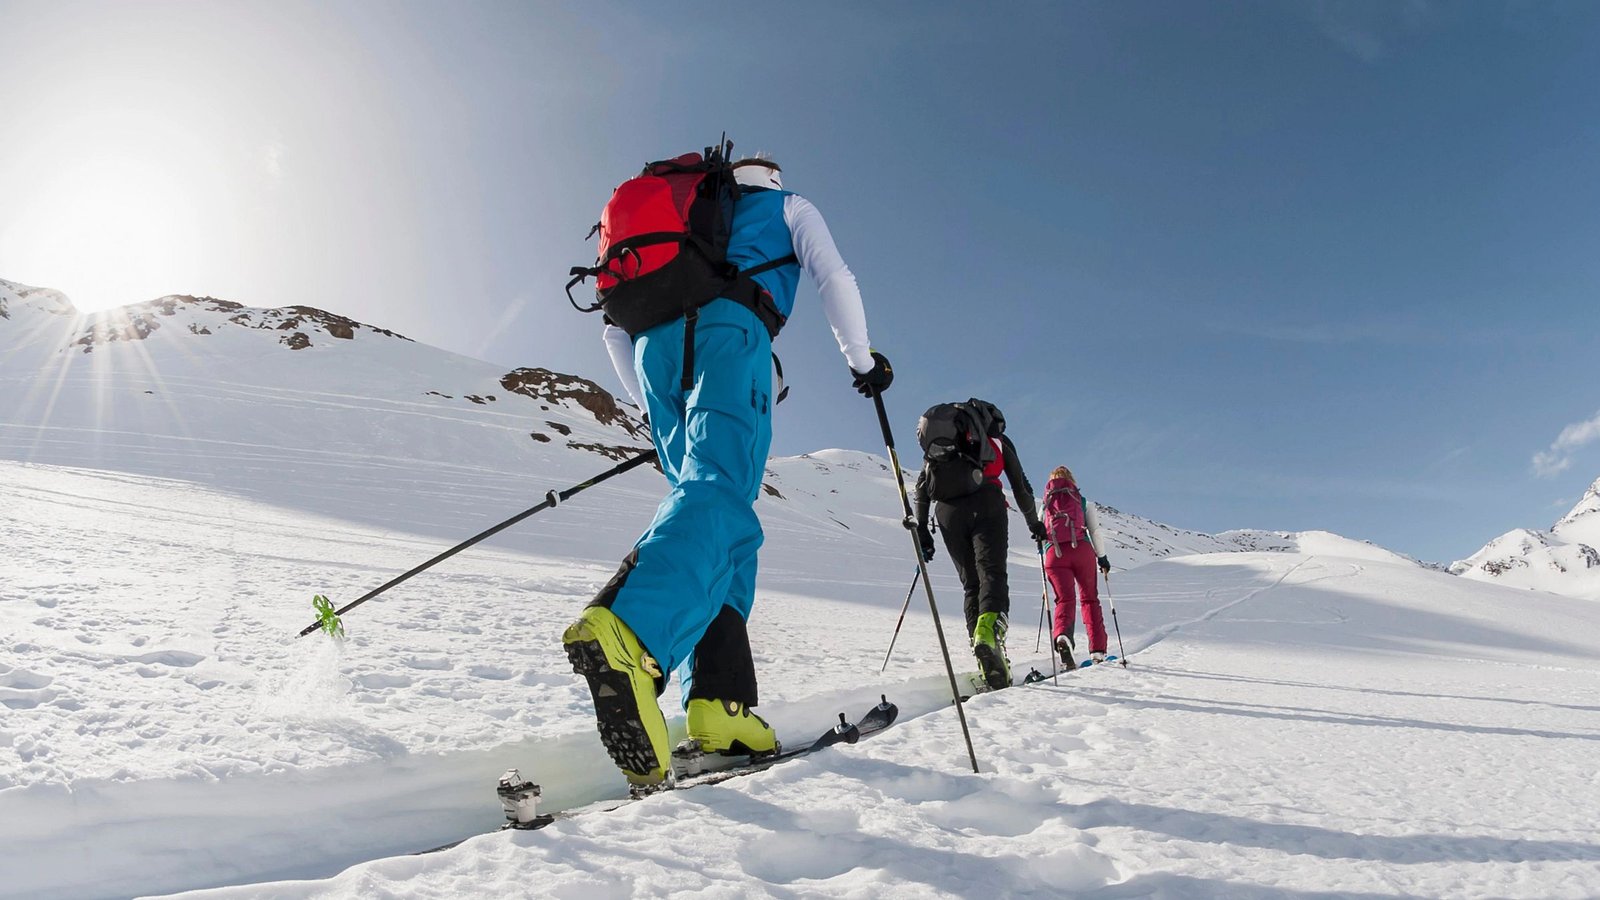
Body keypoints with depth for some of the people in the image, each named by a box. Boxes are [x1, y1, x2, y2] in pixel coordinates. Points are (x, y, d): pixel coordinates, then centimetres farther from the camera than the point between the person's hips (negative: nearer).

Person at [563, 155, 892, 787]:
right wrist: (862, 359, 22)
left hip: (656, 344, 6)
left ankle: (716, 701, -14)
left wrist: (652, 408, 36)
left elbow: (617, 328, 34)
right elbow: (834, 278, 12)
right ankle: (630, 630, -54)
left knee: (707, 496, 2)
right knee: (722, 492, -25)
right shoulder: (788, 205, 30)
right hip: (728, 329, -5)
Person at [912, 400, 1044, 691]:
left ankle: (989, 667, -5)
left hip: (947, 510, 3)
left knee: (971, 583, 5)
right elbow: (1021, 486, 24)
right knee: (992, 573, -12)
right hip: (985, 503, -3)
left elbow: (922, 484, 20)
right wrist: (1034, 523, 35)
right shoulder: (999, 441, 25)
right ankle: (988, 633, -43)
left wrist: (921, 526, 19)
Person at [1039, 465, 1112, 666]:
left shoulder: (1045, 504, 21)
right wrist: (1102, 557, 21)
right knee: (1089, 598, 11)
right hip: (1081, 549, 0)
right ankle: (1097, 650, 4)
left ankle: (1061, 636, -31)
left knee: (1064, 599, 1)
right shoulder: (1083, 501, 17)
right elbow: (1095, 531, 12)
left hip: (1054, 552, 1)